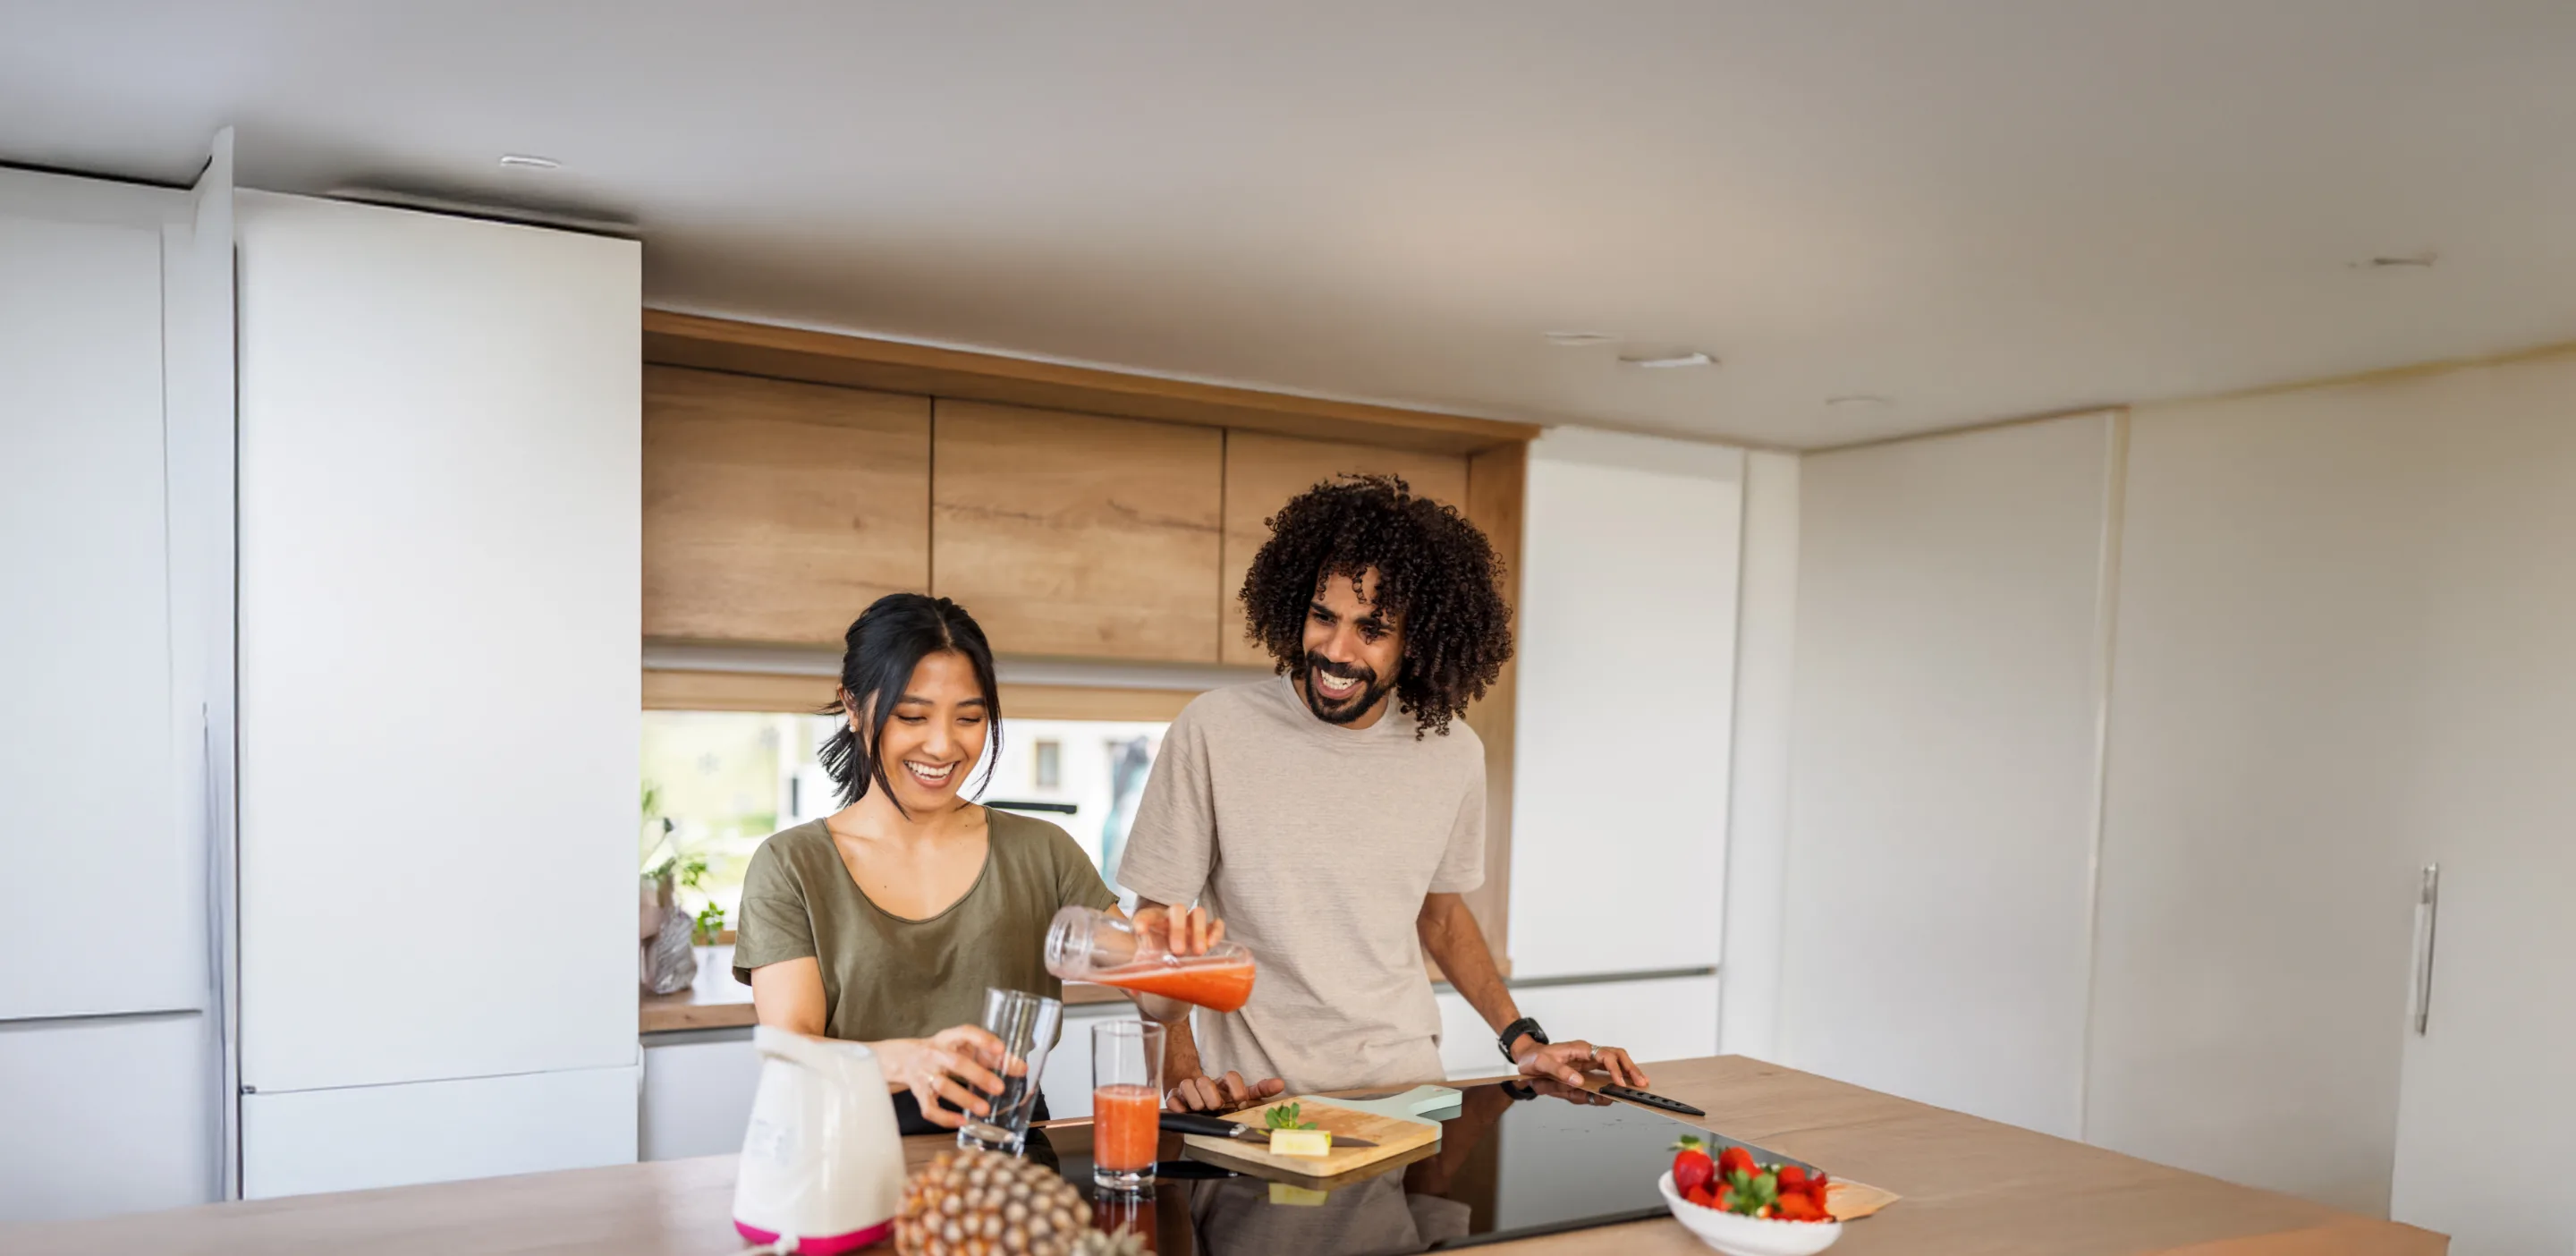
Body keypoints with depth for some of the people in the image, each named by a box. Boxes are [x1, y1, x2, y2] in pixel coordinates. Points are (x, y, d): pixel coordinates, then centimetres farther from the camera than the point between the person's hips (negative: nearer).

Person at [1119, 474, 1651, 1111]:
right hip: (1257, 1098, -2)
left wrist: (1522, 1040, 9)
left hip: (1405, 1083, 3)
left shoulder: (1453, 751, 1)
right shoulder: (1215, 729, -11)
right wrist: (1181, 1075, -17)